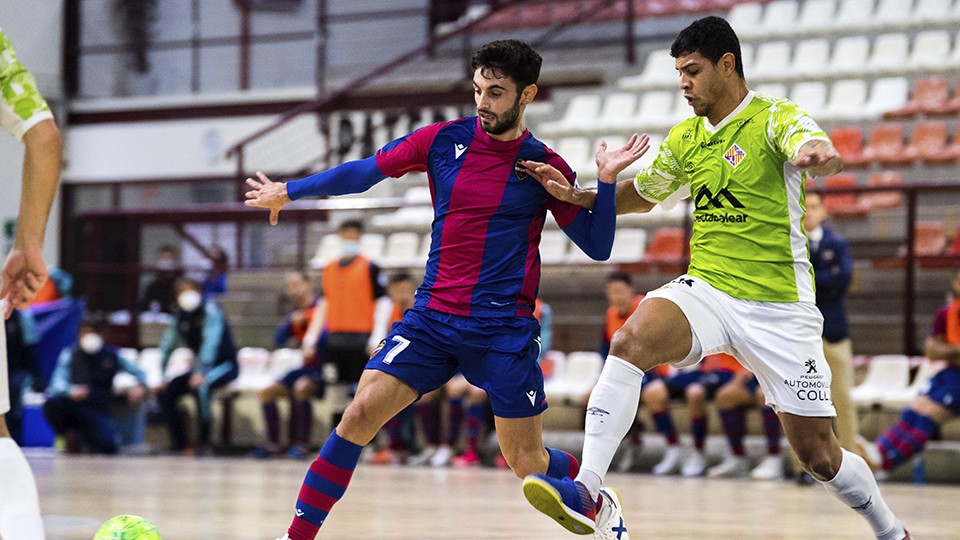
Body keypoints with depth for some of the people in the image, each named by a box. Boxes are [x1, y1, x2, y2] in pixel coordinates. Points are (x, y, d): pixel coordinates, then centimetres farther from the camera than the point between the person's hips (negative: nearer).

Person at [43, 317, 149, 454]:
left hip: (98, 410, 0)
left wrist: (140, 386, -5)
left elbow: (138, 373, 20)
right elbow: (58, 381, -4)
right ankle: (71, 436, -4)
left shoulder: (111, 356, 12)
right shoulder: (70, 354, 9)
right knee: (52, 403, -36)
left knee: (108, 446, -31)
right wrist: (71, 391, -28)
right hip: (74, 404, 0)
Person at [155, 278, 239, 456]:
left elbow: (211, 342, -29)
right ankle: (178, 443, 3)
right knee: (165, 391, -6)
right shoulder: (179, 316, 2)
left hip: (225, 365, -7)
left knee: (200, 387, -35)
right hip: (201, 367, 7)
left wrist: (201, 373, -38)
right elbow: (167, 347, 6)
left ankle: (204, 444, -30)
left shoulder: (210, 311, -17)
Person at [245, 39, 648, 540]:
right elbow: (365, 171, 14)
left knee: (528, 463, 1)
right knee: (359, 414, -15)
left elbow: (597, 246, 0)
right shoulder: (445, 139, 2)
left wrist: (607, 180, -15)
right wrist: (288, 191, 22)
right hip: (432, 316, 2)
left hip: (504, 329, -2)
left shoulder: (544, 166, -3)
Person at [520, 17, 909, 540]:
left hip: (777, 307, -4)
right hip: (705, 289, 4)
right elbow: (643, 194, 28)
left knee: (818, 455, -1)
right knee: (631, 340, -29)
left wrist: (818, 155, -56)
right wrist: (575, 194, 12)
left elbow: (813, 147, -31)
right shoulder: (684, 137, 11)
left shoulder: (776, 118, -8)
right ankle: (585, 491, -34)